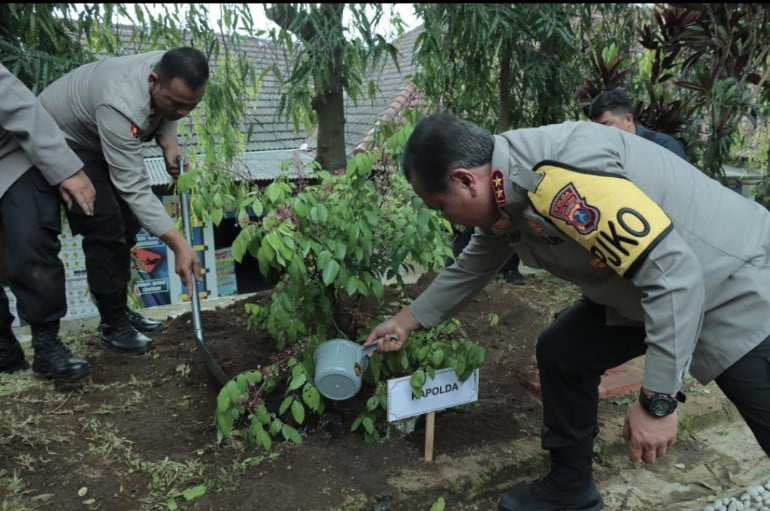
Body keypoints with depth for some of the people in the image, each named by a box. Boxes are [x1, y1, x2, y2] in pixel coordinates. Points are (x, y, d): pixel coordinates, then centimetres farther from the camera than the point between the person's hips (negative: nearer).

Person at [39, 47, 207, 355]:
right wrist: (179, 245, -45)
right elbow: (135, 189, -40)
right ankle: (112, 324, -4)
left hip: (98, 138, 8)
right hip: (60, 140, -8)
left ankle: (120, 309, 19)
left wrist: (168, 141, -20)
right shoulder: (121, 105, -42)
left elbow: (163, 115, 3)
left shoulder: (172, 75, -19)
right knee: (105, 228, -17)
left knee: (126, 223, 7)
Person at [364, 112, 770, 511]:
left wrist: (657, 400, -26)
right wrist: (406, 321, 21)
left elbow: (673, 272, -32)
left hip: (736, 285, -8)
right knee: (560, 352, 7)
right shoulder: (501, 197, -3)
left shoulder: (559, 175, -33)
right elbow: (471, 269, 14)